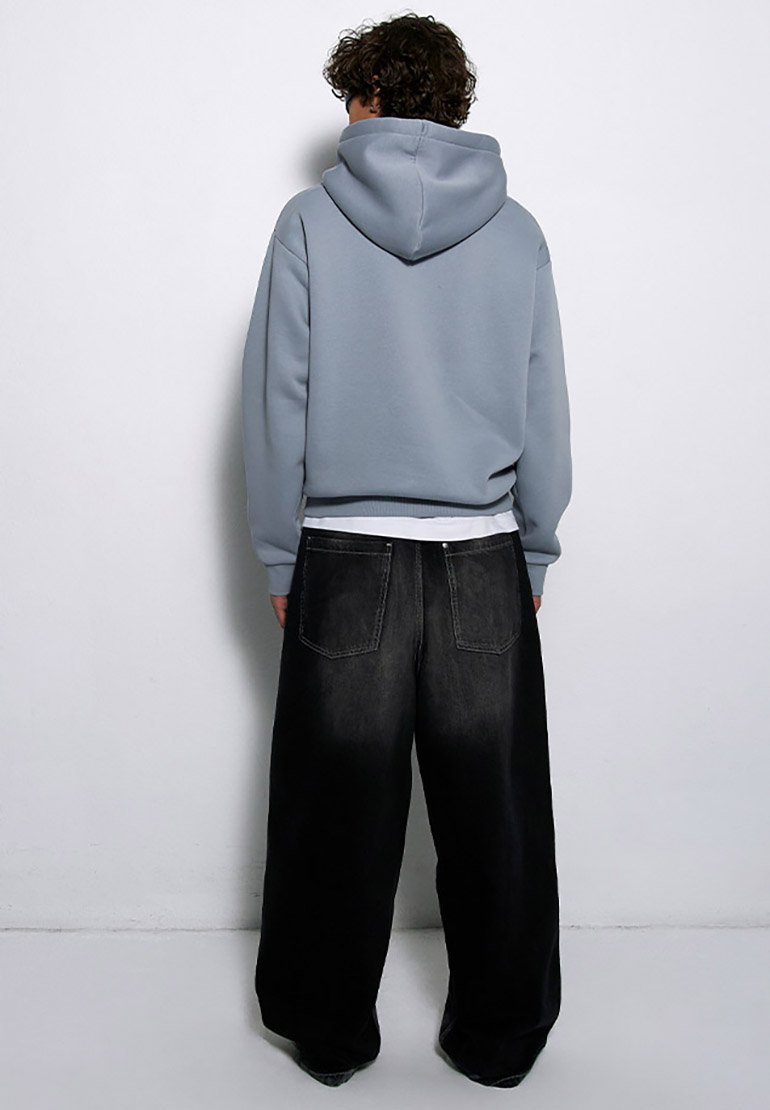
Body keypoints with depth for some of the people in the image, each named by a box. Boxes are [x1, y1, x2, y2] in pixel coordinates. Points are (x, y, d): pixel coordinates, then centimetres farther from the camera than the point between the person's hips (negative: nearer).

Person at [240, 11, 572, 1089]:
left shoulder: (311, 221, 0)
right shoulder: (516, 231, 5)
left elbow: (276, 403, -1)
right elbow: (545, 412, 7)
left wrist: (280, 559, 7)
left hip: (345, 561, -1)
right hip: (485, 564, 2)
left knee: (338, 811, 10)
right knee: (494, 814, 10)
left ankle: (329, 1034, 26)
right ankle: (500, 1037, 25)